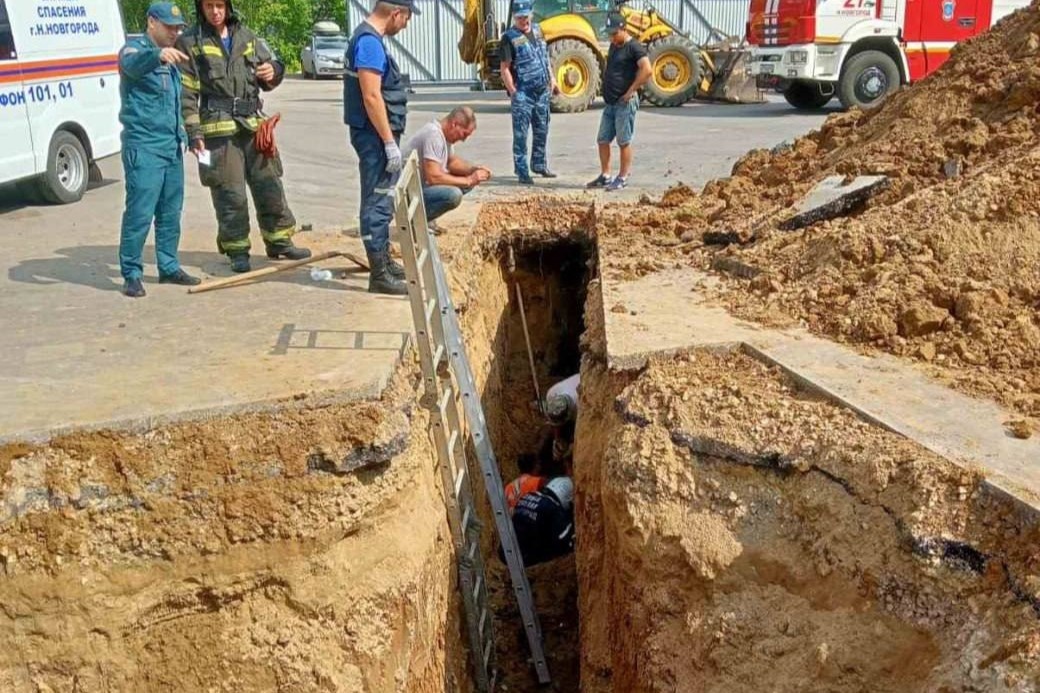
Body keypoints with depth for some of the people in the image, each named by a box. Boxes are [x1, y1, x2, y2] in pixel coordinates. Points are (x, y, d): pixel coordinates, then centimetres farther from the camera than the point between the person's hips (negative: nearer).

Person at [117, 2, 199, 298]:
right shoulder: (135, 49, -6)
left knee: (171, 212, 11)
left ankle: (169, 267, 20)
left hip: (172, 147, 8)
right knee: (140, 212, -9)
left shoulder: (170, 59, 19)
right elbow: (133, 65, -32)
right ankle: (131, 274, -2)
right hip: (143, 147, -8)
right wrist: (157, 54, -52)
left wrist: (183, 136, 21)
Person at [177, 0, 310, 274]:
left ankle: (279, 241, 21)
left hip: (253, 124, 4)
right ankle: (237, 251, 9)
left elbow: (267, 72, 21)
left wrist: (273, 71, -4)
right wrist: (193, 132, -10)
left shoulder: (246, 36, 13)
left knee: (270, 186, 8)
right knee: (230, 194, -2)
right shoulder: (190, 42, 1)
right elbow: (187, 94, -3)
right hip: (218, 129, -4)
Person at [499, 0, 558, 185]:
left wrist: (551, 78, 16)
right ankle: (522, 173, 2)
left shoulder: (537, 30, 10)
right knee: (521, 135, -3)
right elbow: (505, 68, -13)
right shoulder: (509, 38, -11)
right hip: (523, 94, -7)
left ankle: (539, 165, 30)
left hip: (542, 91, 7)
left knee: (542, 130, 16)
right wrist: (513, 92, -18)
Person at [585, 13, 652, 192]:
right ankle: (605, 176, 20)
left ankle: (623, 178, 6)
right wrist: (606, 87, 16)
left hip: (625, 103, -9)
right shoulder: (613, 46, 15)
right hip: (610, 102, 9)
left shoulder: (634, 47, -12)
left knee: (624, 142, -2)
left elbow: (647, 70, -24)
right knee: (602, 140, 11)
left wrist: (631, 91, -19)